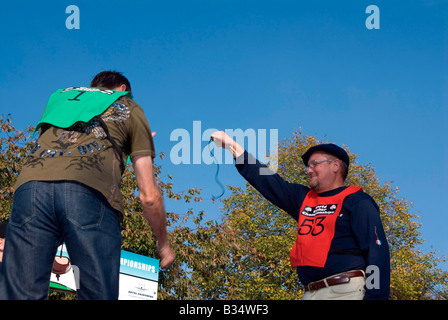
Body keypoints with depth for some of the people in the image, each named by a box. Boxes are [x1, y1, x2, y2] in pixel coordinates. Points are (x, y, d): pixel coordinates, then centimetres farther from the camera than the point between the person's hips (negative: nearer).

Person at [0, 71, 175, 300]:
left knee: (19, 294, -8)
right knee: (98, 294, -4)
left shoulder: (58, 99, 38)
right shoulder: (129, 109, 28)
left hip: (30, 185, 3)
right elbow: (148, 196, 21)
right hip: (90, 193, -3)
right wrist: (163, 245, 35)